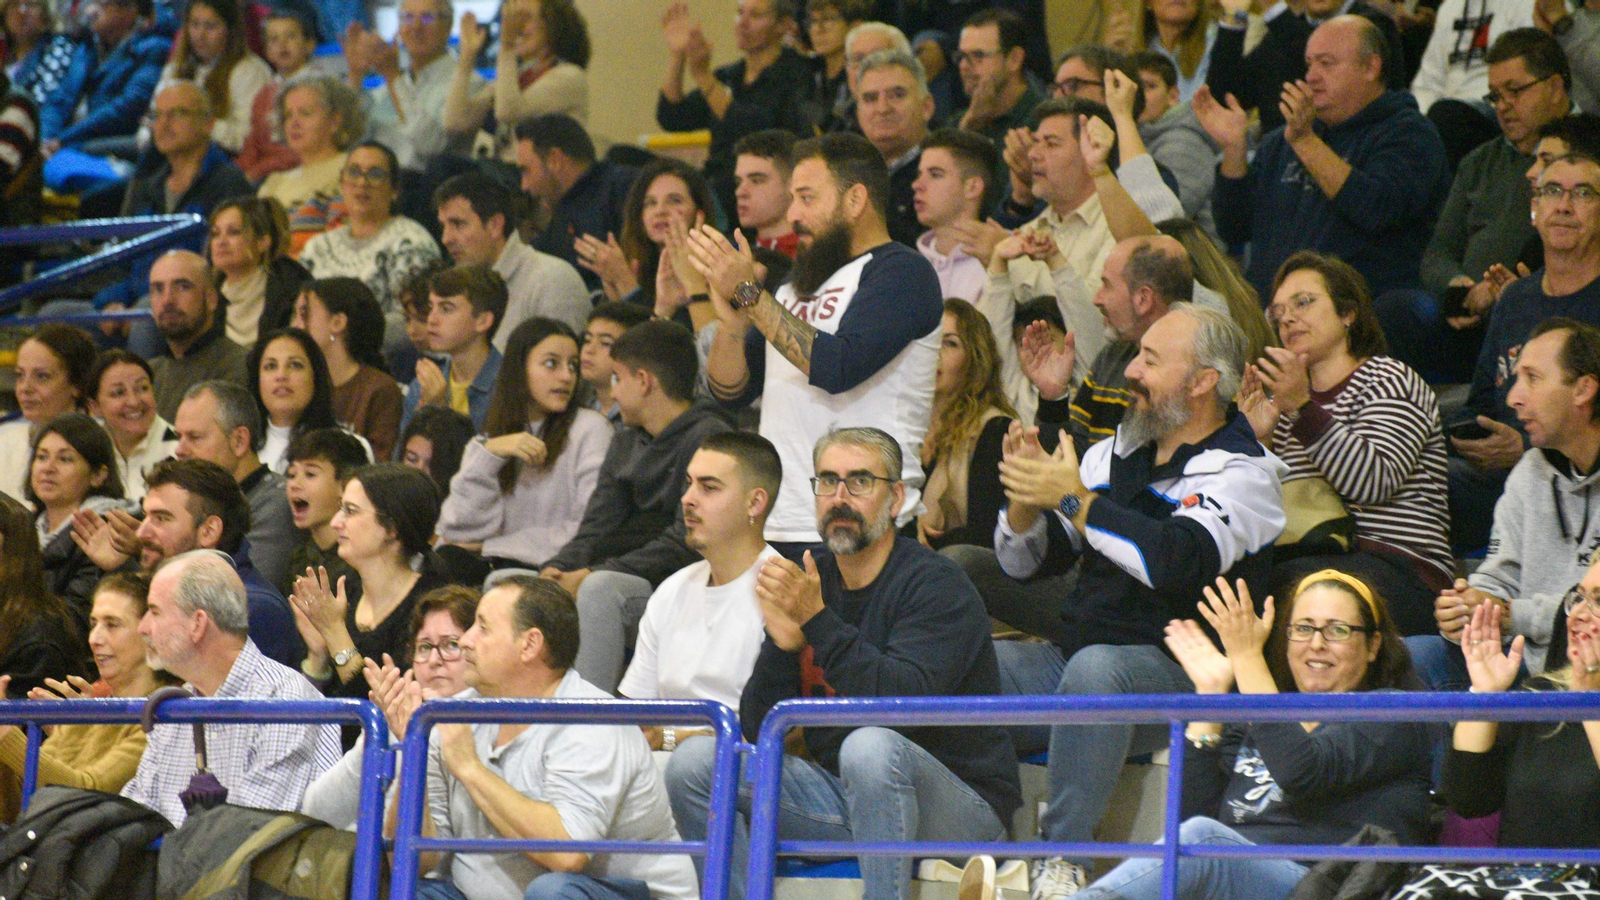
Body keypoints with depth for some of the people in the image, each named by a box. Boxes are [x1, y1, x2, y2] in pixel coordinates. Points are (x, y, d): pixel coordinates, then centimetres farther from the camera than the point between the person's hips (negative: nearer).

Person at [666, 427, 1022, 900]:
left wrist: (818, 621, -29)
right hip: (843, 801, 6)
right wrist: (781, 645, -16)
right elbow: (758, 728, 3)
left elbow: (907, 700, -26)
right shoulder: (807, 579, 7)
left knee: (871, 746, -37)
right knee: (694, 762, -8)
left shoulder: (936, 586, -10)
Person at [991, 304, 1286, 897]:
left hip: (1176, 669, -7)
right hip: (1070, 657, 7)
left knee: (1095, 669, -39)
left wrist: (1072, 498, -19)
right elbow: (1024, 563, 18)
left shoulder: (1242, 473, -4)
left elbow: (1177, 560, -25)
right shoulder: (1114, 453, 17)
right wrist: (1025, 499, -4)